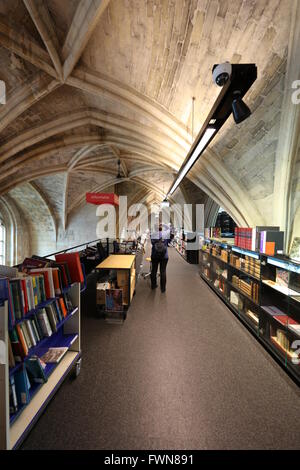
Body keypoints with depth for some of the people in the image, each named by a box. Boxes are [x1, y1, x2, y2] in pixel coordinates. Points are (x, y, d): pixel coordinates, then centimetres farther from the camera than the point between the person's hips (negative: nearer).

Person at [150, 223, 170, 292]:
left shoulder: (153, 234, -8)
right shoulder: (166, 233, -10)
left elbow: (152, 242, 5)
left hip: (154, 255, 1)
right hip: (164, 256, -1)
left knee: (154, 270, 15)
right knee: (163, 271, 6)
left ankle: (153, 285, 28)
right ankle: (163, 288, 14)